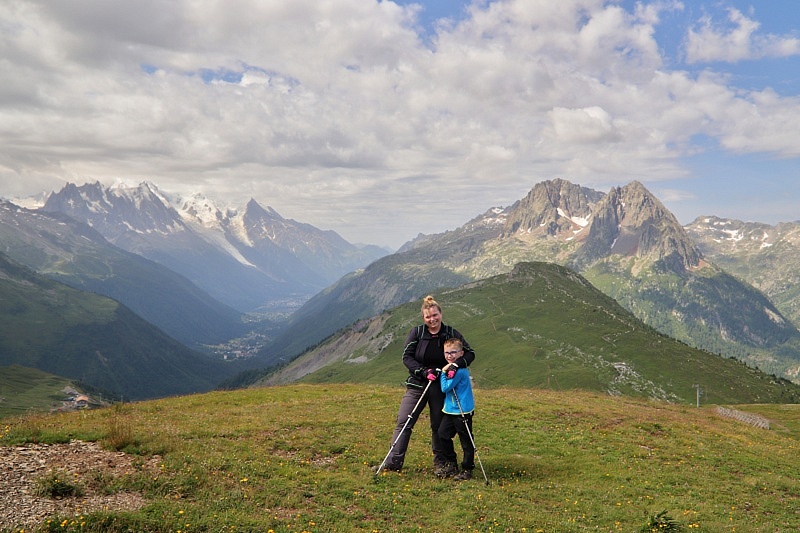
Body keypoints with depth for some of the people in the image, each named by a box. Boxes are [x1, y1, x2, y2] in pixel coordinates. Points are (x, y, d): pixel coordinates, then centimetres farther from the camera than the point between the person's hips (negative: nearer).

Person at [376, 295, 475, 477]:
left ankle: (441, 462, 24)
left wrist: (456, 364, -22)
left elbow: (470, 353, -2)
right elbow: (406, 356, -5)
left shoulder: (451, 334, -2)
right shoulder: (416, 332, -2)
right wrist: (424, 371, -18)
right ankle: (394, 461, 0)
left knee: (438, 426, 9)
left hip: (440, 388, 0)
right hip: (417, 385, 0)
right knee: (404, 422, -5)